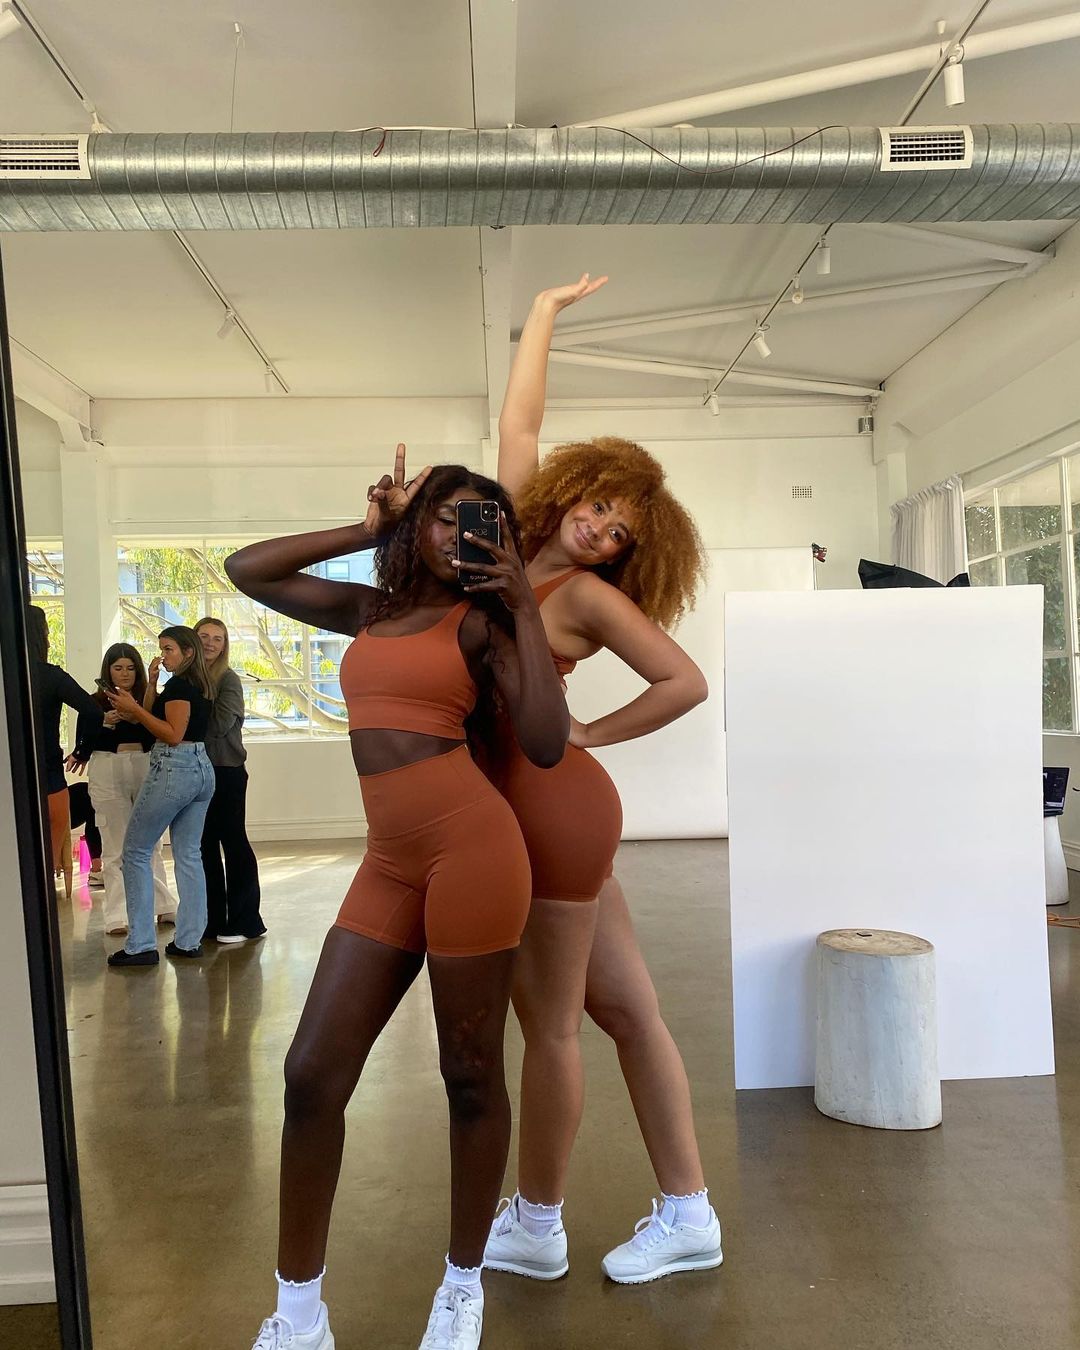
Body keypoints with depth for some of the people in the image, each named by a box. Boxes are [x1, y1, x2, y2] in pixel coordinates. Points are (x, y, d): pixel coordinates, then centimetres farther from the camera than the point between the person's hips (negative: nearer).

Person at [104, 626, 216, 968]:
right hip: (201, 770, 9)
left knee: (135, 851, 1)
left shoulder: (179, 685, -12)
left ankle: (140, 945, 0)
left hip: (172, 770, -9)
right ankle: (189, 941, 12)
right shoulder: (201, 686, 15)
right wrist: (151, 683, 6)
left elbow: (173, 734, -18)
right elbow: (153, 717, 15)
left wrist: (134, 708, -15)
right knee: (189, 855, 10)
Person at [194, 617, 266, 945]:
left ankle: (244, 922, 11)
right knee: (205, 847, 12)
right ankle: (213, 921, 22)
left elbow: (220, 724, -18)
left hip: (226, 772, -6)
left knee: (234, 844, 2)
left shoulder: (228, 679, -8)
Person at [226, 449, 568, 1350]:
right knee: (312, 1074, 4)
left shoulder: (482, 619, 4)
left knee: (470, 1076, 8)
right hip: (388, 866, 5)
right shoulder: (369, 610, 18)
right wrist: (370, 529, 16)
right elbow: (247, 570, 19)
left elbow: (545, 745, -7)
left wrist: (525, 606, -5)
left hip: (471, 847, -5)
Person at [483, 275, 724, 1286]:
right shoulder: (514, 538, 10)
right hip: (539, 810, 8)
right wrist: (545, 311, 27)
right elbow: (519, 420, 19)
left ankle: (534, 1228, 27)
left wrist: (591, 733, -6)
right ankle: (687, 1216, 27)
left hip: (550, 805, -7)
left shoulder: (590, 595, -7)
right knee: (625, 1010, 13)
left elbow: (687, 683, -10)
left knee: (548, 1024, 7)